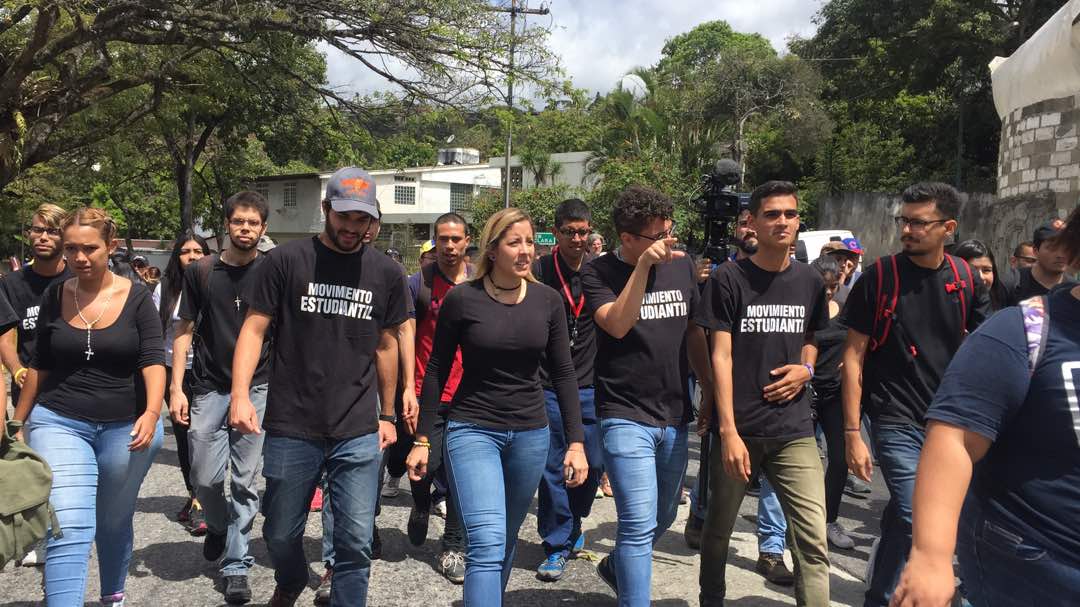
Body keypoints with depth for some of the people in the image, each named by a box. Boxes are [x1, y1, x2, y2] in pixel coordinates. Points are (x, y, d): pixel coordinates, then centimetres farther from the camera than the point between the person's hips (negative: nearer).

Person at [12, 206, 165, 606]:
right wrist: (18, 421, 15)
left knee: (114, 523, 16)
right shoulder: (53, 297, 2)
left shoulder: (137, 298, -5)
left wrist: (152, 413, -29)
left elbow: (153, 360, -13)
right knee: (69, 529, -14)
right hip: (59, 423, 1)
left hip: (126, 427, 0)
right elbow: (40, 366, 11)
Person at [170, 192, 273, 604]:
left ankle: (236, 566, 14)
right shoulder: (201, 272, 3)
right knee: (204, 477, 5)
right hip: (209, 389, 2)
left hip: (258, 389, -1)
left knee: (244, 481, 2)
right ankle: (219, 526, 37)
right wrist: (176, 388, -1)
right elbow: (184, 331, 6)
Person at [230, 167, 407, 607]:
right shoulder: (286, 261, -2)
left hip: (359, 435, 1)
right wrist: (241, 395, -14)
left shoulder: (386, 273, 5)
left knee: (356, 541, 1)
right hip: (291, 430, 0)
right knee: (281, 534, 16)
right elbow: (254, 329, -1)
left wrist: (387, 415, 15)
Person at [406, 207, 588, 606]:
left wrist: (576, 442, 0)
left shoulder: (548, 300, 0)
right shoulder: (461, 299, -8)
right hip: (472, 430, -3)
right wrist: (422, 439, 0)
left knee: (506, 541, 16)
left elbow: (563, 374, 5)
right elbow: (437, 371, 0)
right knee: (487, 545, -15)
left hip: (530, 435, 4)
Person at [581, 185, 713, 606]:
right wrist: (644, 265, -28)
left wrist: (709, 390, 14)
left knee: (664, 516, 20)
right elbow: (617, 325, -24)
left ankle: (615, 568, 46)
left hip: (675, 415, 6)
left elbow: (694, 333, 15)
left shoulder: (682, 265, 6)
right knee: (640, 522, -13)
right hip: (626, 417, -6)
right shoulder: (599, 272, -7)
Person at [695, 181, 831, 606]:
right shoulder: (729, 279, -5)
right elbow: (721, 356, -9)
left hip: (794, 431, 3)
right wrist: (728, 431, -16)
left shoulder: (810, 282, 8)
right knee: (719, 528, 13)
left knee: (813, 540, -5)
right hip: (738, 430, -2)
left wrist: (806, 369, 1)